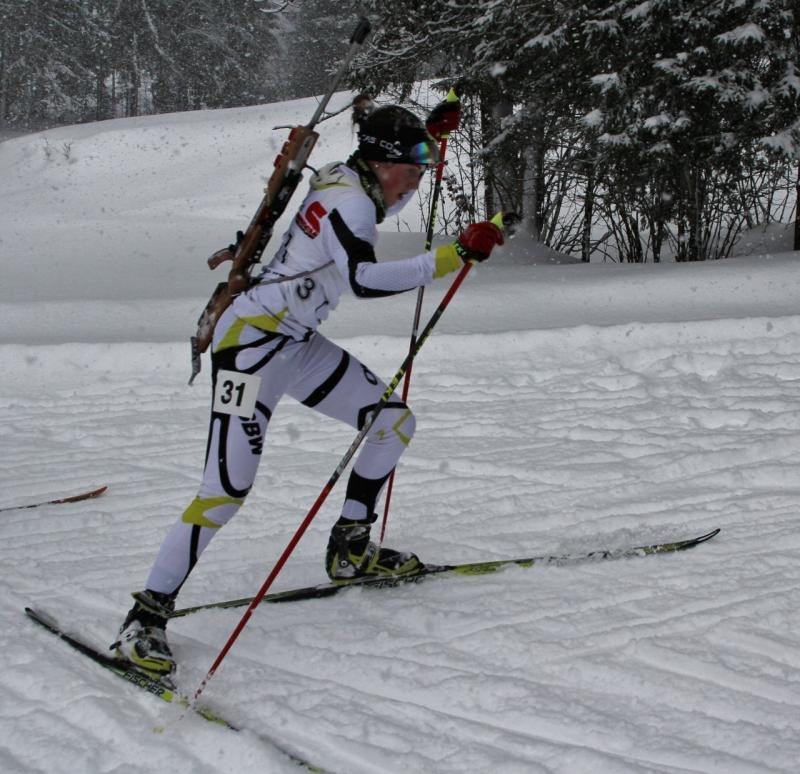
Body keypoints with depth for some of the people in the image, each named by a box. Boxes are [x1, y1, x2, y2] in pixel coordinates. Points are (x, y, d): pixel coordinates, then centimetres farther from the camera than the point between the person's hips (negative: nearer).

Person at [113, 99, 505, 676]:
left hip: (298, 343, 10)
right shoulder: (348, 201, -20)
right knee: (228, 489, -17)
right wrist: (454, 256, -37)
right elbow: (364, 278, -38)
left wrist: (428, 137, 27)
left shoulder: (350, 182, 7)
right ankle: (147, 618, -12)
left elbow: (386, 205, 34)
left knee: (394, 420, 11)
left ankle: (350, 549, 22)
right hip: (252, 341, -10)